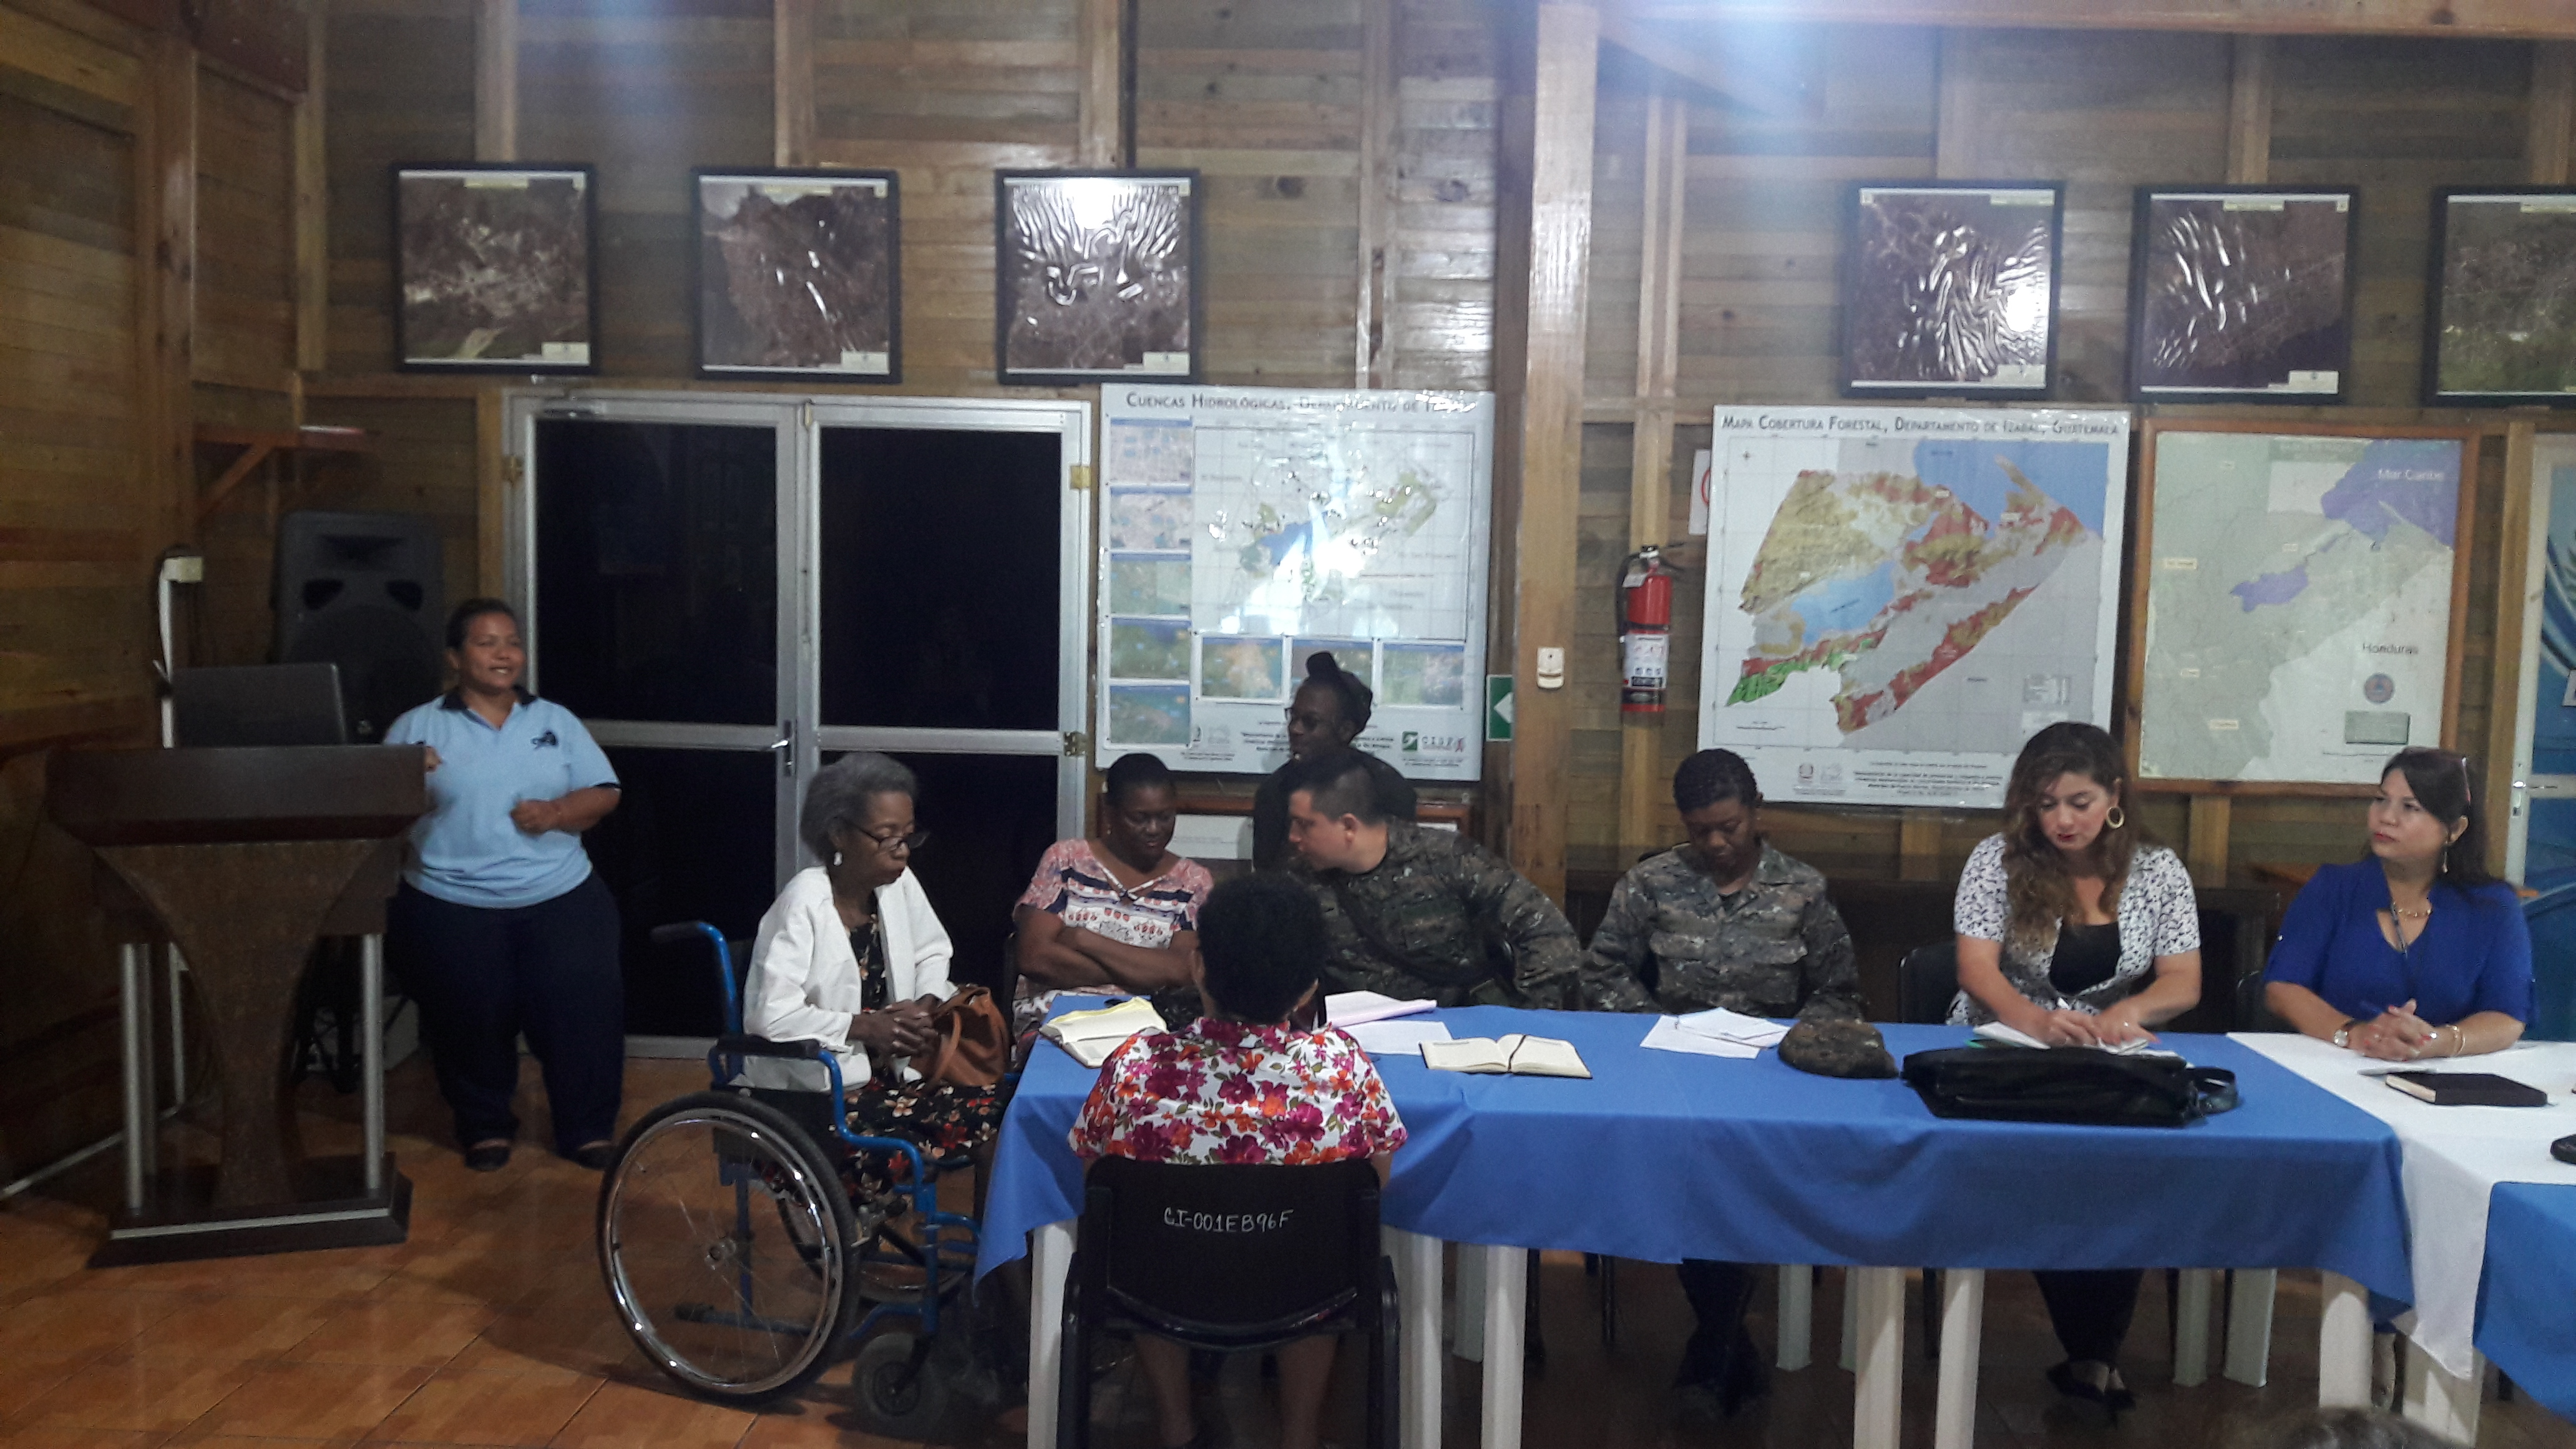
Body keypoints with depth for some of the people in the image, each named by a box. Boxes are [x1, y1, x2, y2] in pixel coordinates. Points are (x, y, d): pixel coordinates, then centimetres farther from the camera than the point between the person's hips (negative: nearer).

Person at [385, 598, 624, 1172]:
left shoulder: (556, 722, 15)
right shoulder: (416, 728, 9)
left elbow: (604, 793, 10)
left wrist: (557, 813, -8)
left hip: (560, 894, 1)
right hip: (452, 904, -1)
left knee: (587, 996, -13)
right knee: (470, 1012, -9)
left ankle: (588, 1126, 6)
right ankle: (485, 1125, 18)